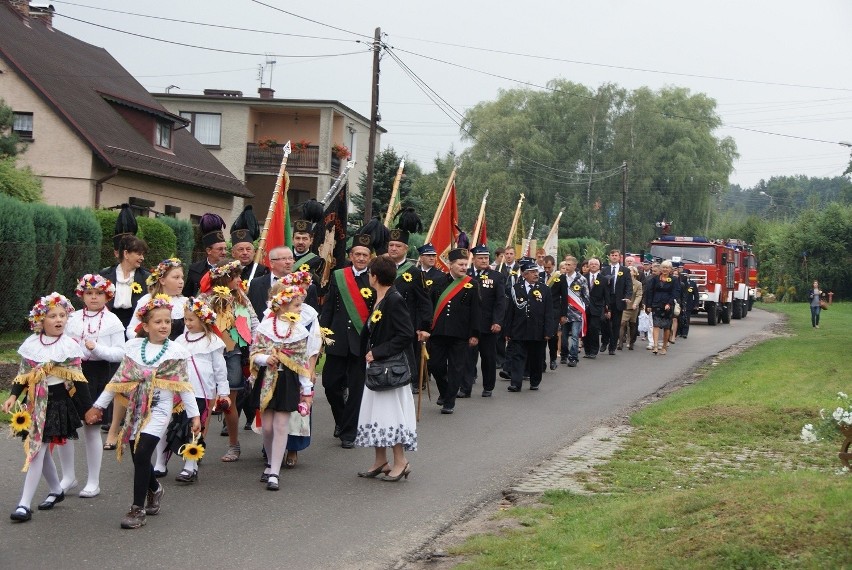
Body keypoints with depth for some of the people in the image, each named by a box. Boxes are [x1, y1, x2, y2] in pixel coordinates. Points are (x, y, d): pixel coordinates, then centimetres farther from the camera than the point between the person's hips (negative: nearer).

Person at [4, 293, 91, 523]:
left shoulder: (69, 346, -7)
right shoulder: (31, 344, 4)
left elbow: (78, 380, -5)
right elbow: (23, 375, 10)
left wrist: (88, 408, -4)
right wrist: (13, 396, -3)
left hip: (58, 401, -5)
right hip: (35, 402, 5)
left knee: (36, 449, -10)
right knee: (40, 449, 13)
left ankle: (24, 503, -8)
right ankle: (56, 490, 34)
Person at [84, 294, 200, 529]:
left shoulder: (176, 351, 0)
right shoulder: (133, 347, 7)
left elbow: (184, 385, 2)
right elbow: (119, 379, 12)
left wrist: (194, 415, 0)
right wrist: (98, 405, 13)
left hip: (159, 409, -4)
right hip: (136, 409, 4)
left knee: (141, 455, -17)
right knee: (139, 458, 8)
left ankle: (138, 509, -7)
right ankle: (154, 489, 39)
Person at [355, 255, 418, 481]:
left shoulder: (395, 301, -18)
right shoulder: (378, 300, 10)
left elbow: (406, 335, -23)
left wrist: (377, 352, -22)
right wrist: (370, 353, 10)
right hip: (377, 364, 10)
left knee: (391, 411, -5)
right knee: (375, 411, 12)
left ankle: (400, 462, 4)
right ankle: (381, 462, 21)